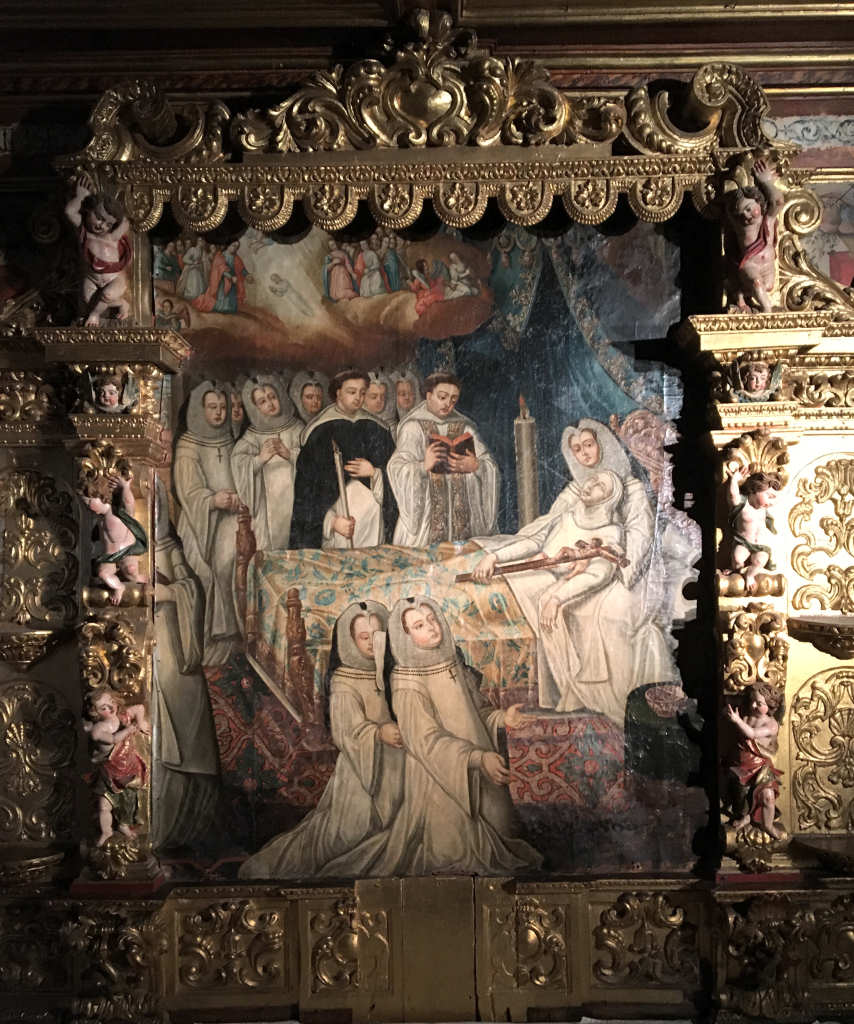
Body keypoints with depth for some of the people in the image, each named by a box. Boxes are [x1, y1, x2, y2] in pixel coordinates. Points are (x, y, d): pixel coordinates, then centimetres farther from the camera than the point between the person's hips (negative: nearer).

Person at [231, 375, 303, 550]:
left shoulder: (297, 429, 7)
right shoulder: (252, 437, 4)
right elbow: (238, 463, -9)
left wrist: (291, 454, -15)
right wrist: (260, 459, -25)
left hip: (297, 502, 1)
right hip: (269, 507, -1)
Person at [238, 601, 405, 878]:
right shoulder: (344, 683, -11)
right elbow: (350, 730, -21)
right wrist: (379, 733, -41)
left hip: (394, 766, 5)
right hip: (361, 767, -5)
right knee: (347, 830, -1)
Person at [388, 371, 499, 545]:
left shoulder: (464, 427, 13)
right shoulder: (413, 427, 3)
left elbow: (491, 466, 9)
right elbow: (397, 469, -6)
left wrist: (475, 467, -12)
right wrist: (423, 466, -23)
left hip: (461, 510, 3)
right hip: (426, 511, -3)